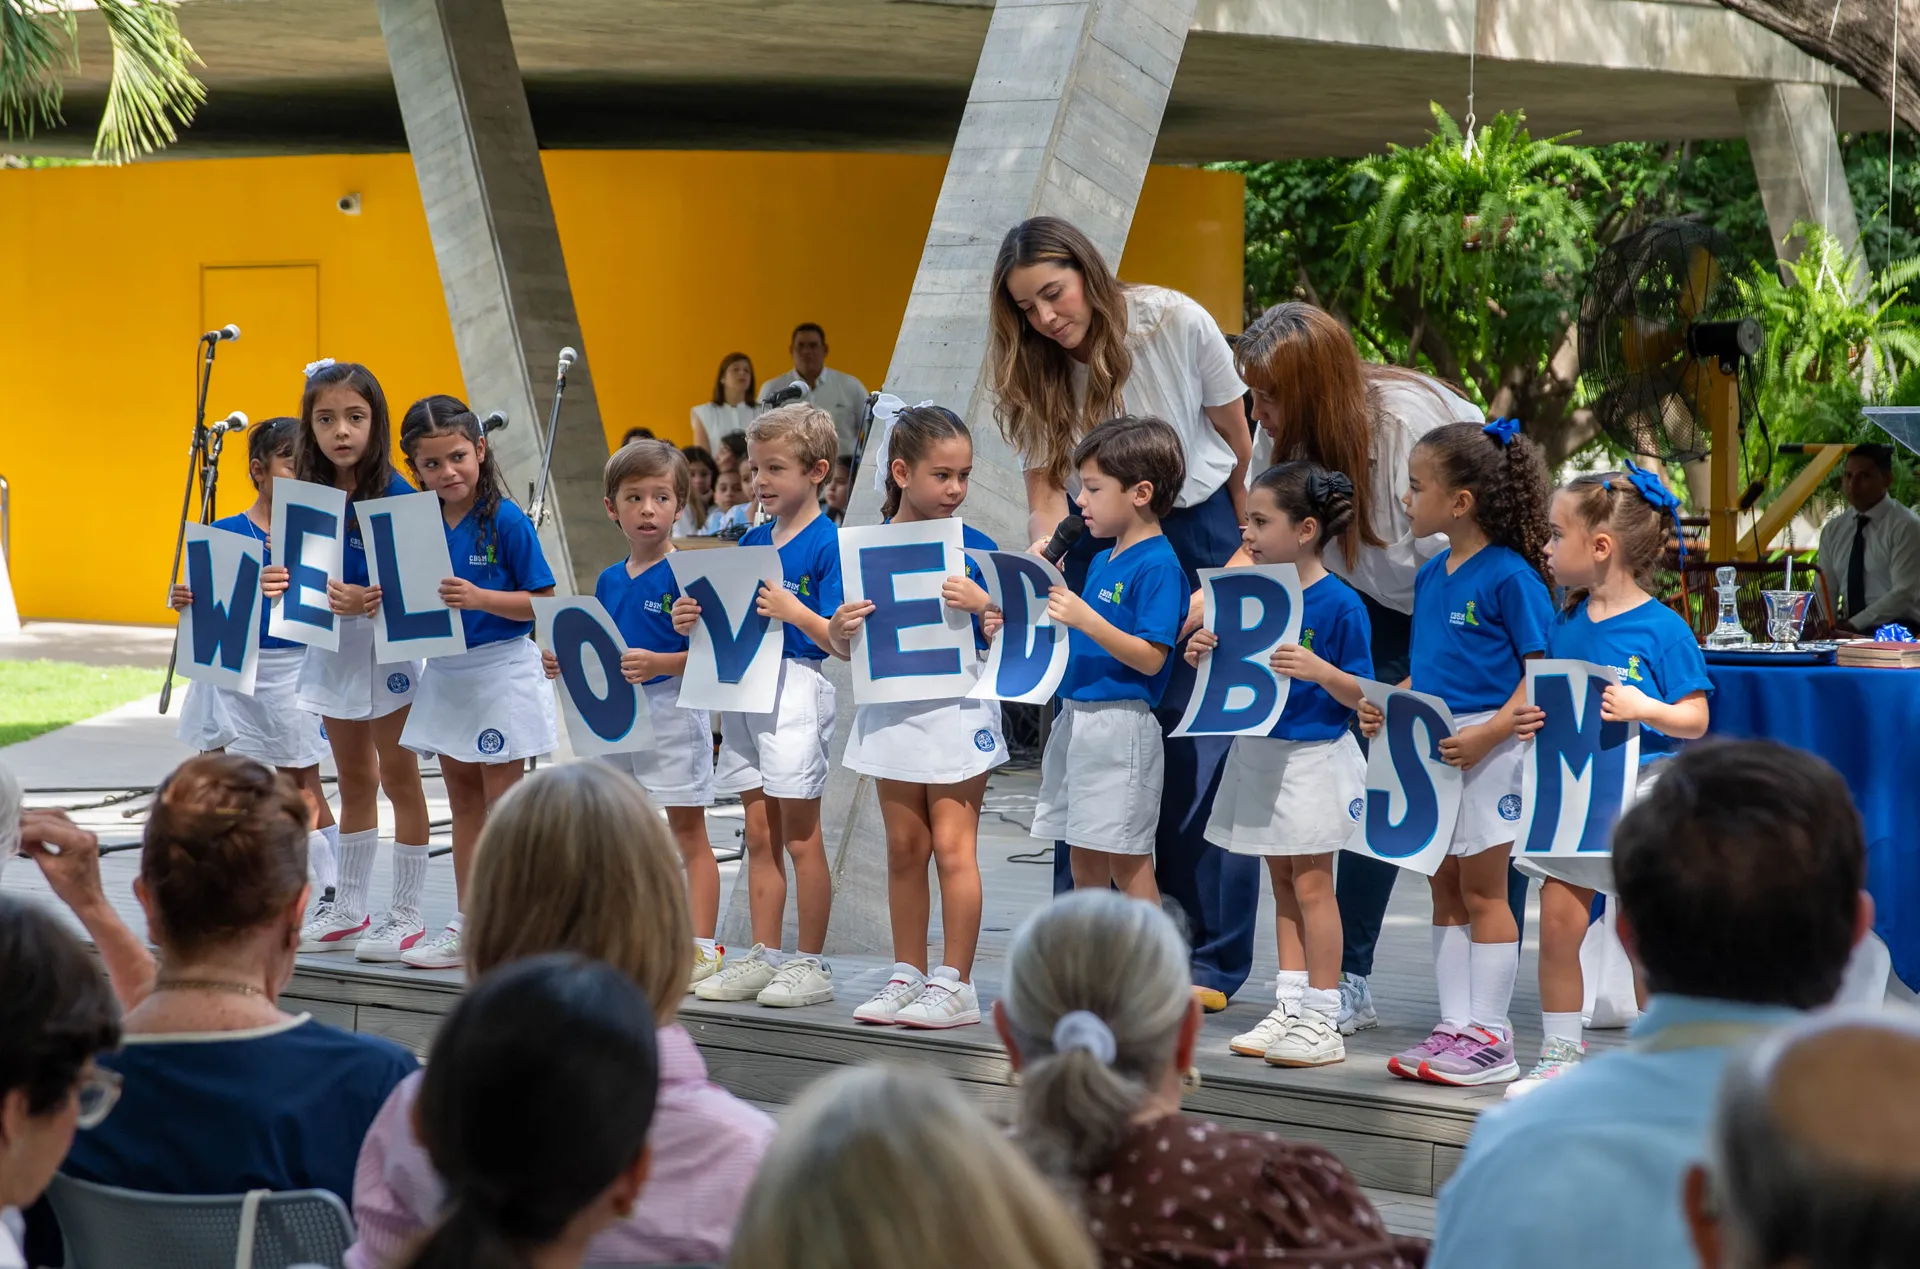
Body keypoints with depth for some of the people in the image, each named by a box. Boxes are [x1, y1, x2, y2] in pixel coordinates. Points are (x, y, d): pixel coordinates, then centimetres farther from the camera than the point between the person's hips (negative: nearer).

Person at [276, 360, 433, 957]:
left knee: (398, 777, 3)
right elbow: (294, 567, 5)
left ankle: (405, 913, 10)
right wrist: (276, 584, -16)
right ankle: (348, 909, 24)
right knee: (354, 780, 16)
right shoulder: (305, 494, 2)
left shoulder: (394, 493, -13)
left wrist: (366, 601, -33)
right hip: (329, 645, 6)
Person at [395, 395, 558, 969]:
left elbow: (543, 602, -14)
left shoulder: (506, 521, -13)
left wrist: (479, 598, -25)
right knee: (463, 802, 13)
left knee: (502, 803, 0)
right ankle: (465, 919, 20)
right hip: (445, 672, 6)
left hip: (501, 670, -6)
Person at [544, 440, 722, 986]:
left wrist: (657, 663, -30)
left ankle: (701, 947, 1)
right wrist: (566, 663, 1)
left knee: (687, 830, -2)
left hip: (672, 712, -7)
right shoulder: (609, 580, 10)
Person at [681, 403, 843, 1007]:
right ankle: (763, 957, 18)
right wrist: (695, 623, -3)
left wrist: (793, 610, -27)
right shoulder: (752, 542, 12)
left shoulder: (827, 543, -10)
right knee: (760, 835, 12)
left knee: (800, 837, 0)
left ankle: (811, 964, 7)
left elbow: (839, 640, -14)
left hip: (796, 688, -7)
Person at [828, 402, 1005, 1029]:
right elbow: (847, 651, 5)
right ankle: (907, 976, 20)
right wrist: (840, 629, -16)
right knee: (904, 848, 11)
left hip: (957, 708, -3)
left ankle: (955, 984, 3)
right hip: (891, 710, 3)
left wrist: (983, 604, -24)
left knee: (952, 846, -4)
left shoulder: (975, 548, -4)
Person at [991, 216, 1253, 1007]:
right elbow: (1046, 488, -8)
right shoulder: (1036, 374, -8)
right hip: (1099, 548, 3)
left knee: (1203, 748, -5)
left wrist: (1246, 557, 2)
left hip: (1200, 534, -3)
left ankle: (1210, 959, 1)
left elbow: (1239, 445, -4)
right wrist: (1039, 553, -29)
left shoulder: (1178, 325, -16)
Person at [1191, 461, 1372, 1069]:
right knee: (1283, 882, 12)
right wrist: (1205, 654, -7)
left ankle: (1323, 1021, 4)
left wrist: (1319, 670, -28)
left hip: (1314, 759, -6)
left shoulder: (1339, 603, -13)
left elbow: (1363, 696, -12)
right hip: (1259, 751, 7)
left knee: (1311, 883, -2)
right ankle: (1290, 1009, 19)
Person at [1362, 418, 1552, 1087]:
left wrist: (1487, 733, -23)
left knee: (1483, 893, -1)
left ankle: (1491, 1038, 6)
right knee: (1446, 892, 12)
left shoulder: (1510, 575, -13)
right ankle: (1455, 1027, 19)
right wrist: (1385, 705, 1)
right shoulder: (1430, 575, 11)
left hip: (1487, 750, -8)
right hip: (1430, 747, 8)